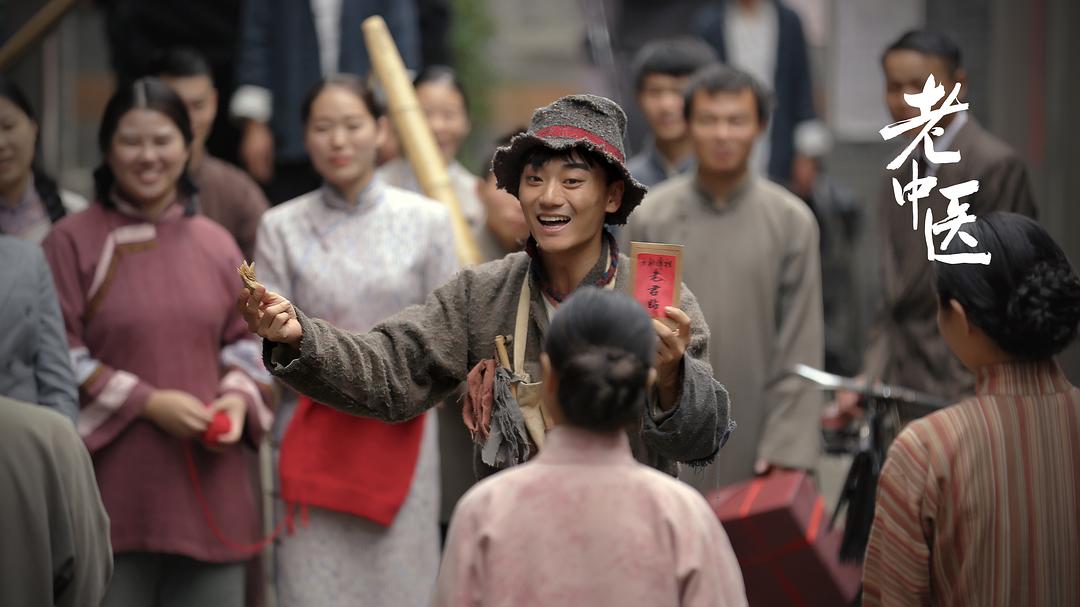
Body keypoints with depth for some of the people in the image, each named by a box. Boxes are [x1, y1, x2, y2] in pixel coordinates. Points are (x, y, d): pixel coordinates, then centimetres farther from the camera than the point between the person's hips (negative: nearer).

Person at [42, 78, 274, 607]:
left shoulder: (215, 244, 12)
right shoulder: (73, 241, -1)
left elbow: (245, 340, 17)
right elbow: (60, 355, -5)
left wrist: (239, 396, -4)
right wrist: (147, 401, -13)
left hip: (206, 480, 4)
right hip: (114, 482, -4)